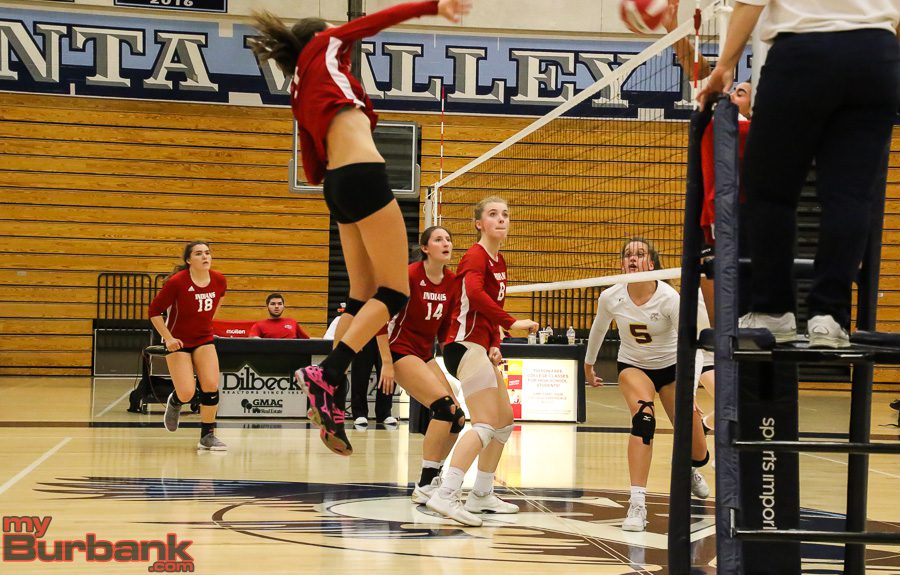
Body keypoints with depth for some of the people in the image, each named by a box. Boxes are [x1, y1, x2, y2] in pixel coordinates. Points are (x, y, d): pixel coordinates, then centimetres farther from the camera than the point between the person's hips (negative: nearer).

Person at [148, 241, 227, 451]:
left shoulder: (219, 280, -7)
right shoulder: (176, 282, -20)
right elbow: (154, 311, -12)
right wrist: (168, 338, -17)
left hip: (204, 339, 4)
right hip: (178, 342, -4)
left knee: (211, 386, -12)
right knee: (187, 394, -12)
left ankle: (208, 437, 3)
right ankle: (174, 403, 28)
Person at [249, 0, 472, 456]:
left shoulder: (299, 95, 26)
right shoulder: (324, 46, 12)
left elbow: (313, 171, 23)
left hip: (336, 182, 8)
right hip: (362, 172, -8)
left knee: (362, 298, 8)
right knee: (395, 292, -9)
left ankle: (328, 401, 0)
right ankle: (326, 374, -23)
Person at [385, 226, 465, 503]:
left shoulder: (452, 282, 3)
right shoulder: (410, 275, -17)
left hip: (425, 355, 8)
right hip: (400, 351, -8)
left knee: (456, 418, 1)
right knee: (445, 406, -22)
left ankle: (432, 478, 15)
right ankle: (425, 486, -18)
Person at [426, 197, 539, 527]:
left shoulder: (499, 262, 17)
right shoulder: (476, 256, -12)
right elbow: (474, 292, -31)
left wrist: (495, 345, 11)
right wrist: (512, 323, -30)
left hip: (481, 348, 10)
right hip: (466, 344, -10)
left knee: (505, 421, 15)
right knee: (486, 424, -18)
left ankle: (482, 495, 22)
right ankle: (445, 495, -26)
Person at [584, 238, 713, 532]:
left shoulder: (669, 298, -27)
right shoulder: (611, 298, -17)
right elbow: (598, 330, 5)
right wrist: (588, 364, 19)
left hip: (672, 367, -1)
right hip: (633, 366, 1)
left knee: (698, 453, 4)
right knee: (643, 418, -32)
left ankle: (690, 470, 45)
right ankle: (637, 504, -31)